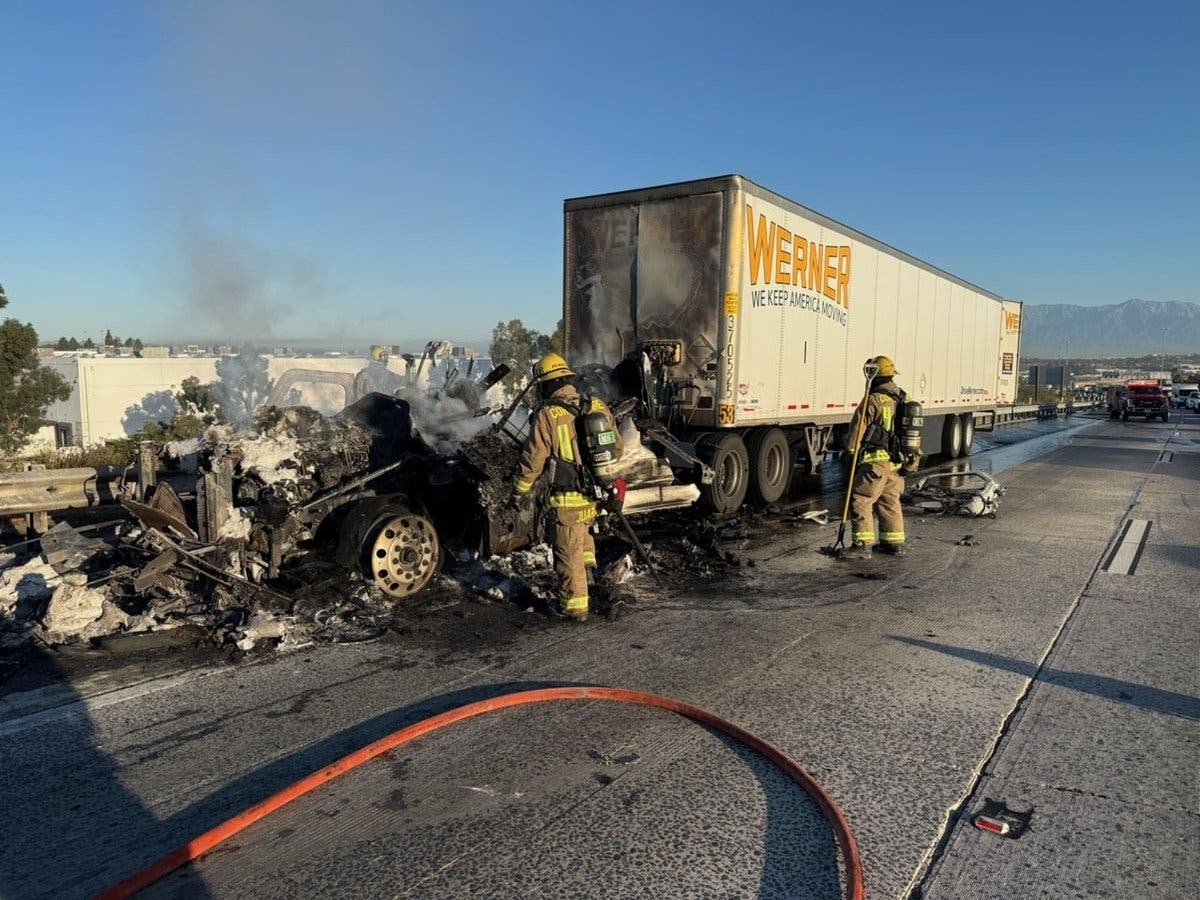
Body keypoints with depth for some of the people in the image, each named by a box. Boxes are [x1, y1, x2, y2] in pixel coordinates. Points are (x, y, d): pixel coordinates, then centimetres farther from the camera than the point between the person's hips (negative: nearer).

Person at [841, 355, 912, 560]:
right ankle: (895, 543, 24)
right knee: (890, 502, 18)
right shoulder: (904, 399, 12)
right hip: (897, 461, 9)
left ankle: (863, 544, -8)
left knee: (860, 500, -5)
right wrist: (910, 456, 27)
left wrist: (850, 452, -5)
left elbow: (858, 428, -13)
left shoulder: (873, 400, -13)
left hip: (876, 460, -8)